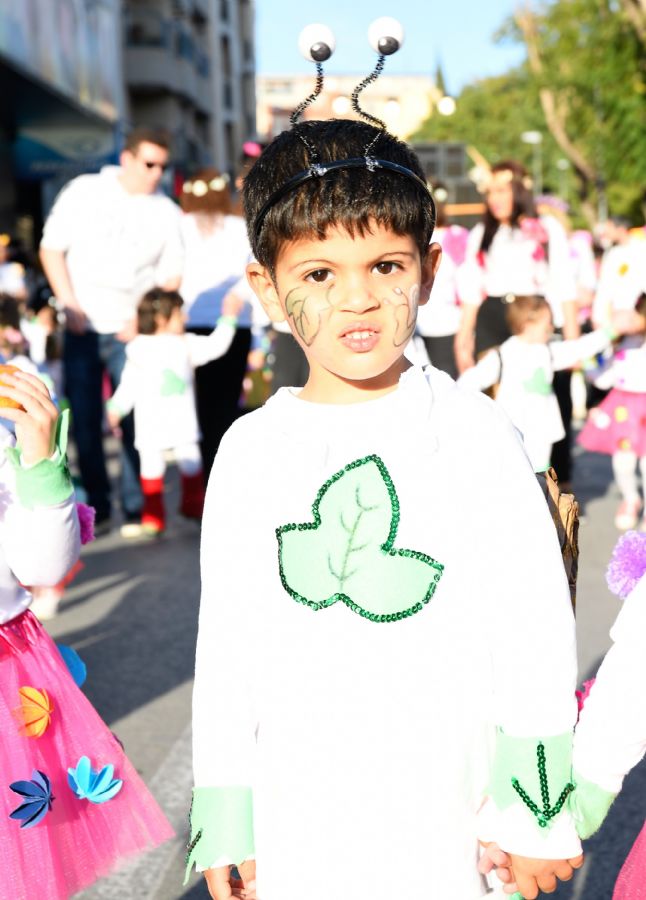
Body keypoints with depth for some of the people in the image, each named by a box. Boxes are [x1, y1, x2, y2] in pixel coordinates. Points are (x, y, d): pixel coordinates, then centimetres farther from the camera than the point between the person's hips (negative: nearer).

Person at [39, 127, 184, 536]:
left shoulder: (166, 212, 5)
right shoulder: (84, 192, 3)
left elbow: (171, 275, 6)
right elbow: (52, 247, 5)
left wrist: (146, 316, -9)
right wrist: (69, 302, -5)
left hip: (130, 332, 0)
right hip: (82, 329, 0)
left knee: (135, 422, -4)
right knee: (84, 422, 3)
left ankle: (136, 510, 5)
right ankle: (97, 507, 13)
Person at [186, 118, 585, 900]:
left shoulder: (475, 435, -7)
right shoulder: (250, 451, -1)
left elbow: (536, 624, -3)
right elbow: (226, 639, 4)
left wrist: (533, 810, -3)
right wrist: (224, 819, 6)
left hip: (454, 822, -1)